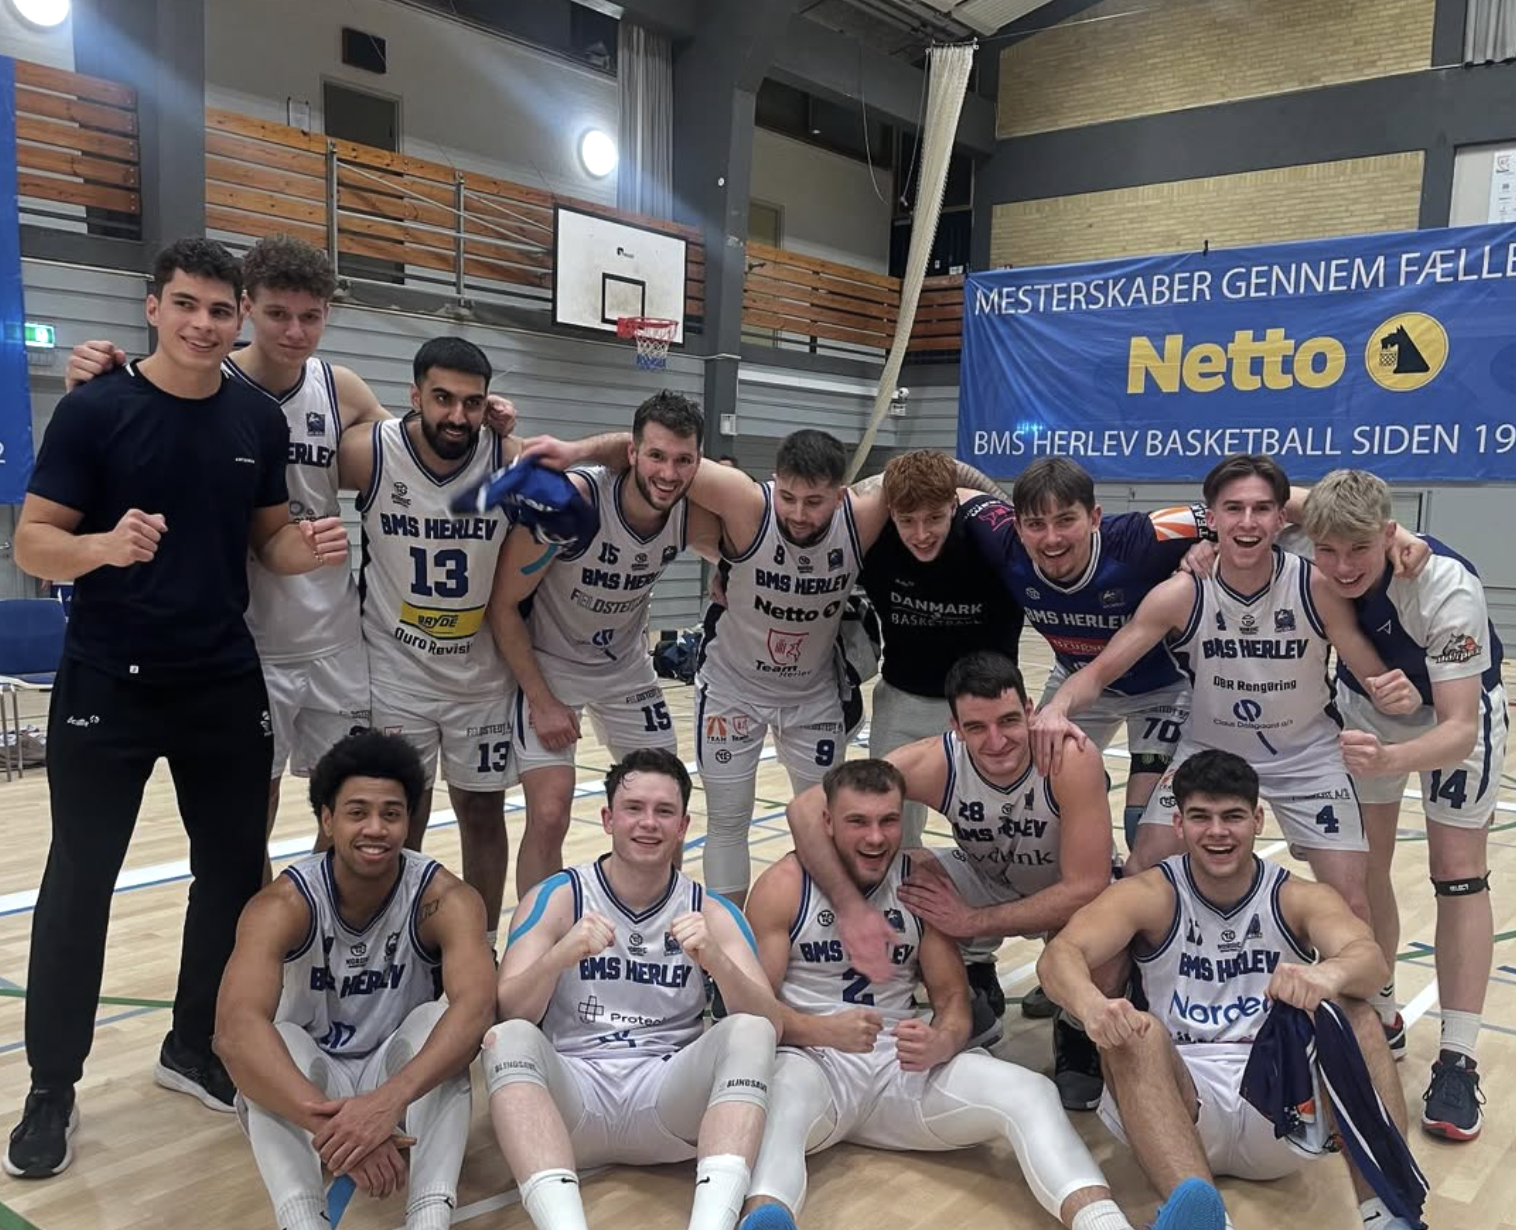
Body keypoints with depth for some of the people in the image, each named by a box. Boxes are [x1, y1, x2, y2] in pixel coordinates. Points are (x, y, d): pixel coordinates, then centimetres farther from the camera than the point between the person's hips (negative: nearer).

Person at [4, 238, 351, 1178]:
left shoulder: (260, 420, 3)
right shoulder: (95, 410, -8)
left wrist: (308, 550, -12)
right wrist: (104, 545, -30)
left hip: (226, 685, 4)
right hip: (108, 685, -4)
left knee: (234, 869, 10)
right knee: (79, 880, 3)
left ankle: (197, 1047, 29)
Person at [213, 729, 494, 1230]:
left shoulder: (445, 898, -21)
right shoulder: (284, 904, -22)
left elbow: (475, 1009, -39)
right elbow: (235, 1028, -39)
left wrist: (390, 1099, -56)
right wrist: (326, 1119, -54)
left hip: (401, 1077, 0)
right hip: (307, 1078, 0)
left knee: (437, 1018, -33)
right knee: (274, 1041, -33)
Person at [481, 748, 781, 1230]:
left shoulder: (712, 912, 6)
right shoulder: (555, 897, 3)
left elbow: (769, 1024, -5)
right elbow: (506, 1015, -8)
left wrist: (716, 961, -25)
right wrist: (559, 957, -28)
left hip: (668, 1096, 1)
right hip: (571, 1090, -1)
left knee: (748, 1033, -25)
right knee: (509, 1039, -29)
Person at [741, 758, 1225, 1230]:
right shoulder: (783, 887, -4)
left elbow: (953, 1001, 5)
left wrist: (938, 1044, -19)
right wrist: (823, 1030, -27)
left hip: (903, 1063, 4)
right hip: (810, 1058, -3)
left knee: (1031, 1092, -22)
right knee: (781, 1100, -41)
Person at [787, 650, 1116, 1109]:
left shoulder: (1071, 760, -35)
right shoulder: (936, 763, -29)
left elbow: (1086, 889, -32)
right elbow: (807, 809, -31)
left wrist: (972, 922, -31)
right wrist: (852, 908, -43)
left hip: (1072, 898, -3)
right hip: (986, 881, 3)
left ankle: (1077, 1037, 3)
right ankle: (977, 998, 6)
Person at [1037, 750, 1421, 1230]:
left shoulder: (1299, 899, 4)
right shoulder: (1149, 895, 0)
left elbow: (1370, 956, -18)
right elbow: (1059, 954, -18)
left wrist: (1328, 974, -44)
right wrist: (1092, 1005, -43)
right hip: (1178, 1095, -1)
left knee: (1349, 1010, -23)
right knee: (1136, 1033, -31)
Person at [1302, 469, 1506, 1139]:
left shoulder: (1446, 586, -39)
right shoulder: (1305, 573, -29)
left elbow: (1458, 727, -39)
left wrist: (1391, 759, -57)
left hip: (1457, 711, -3)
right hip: (1365, 705, 4)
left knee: (1458, 871, -6)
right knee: (1361, 866, 3)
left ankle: (1458, 1059, 1)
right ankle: (1380, 1016, 21)